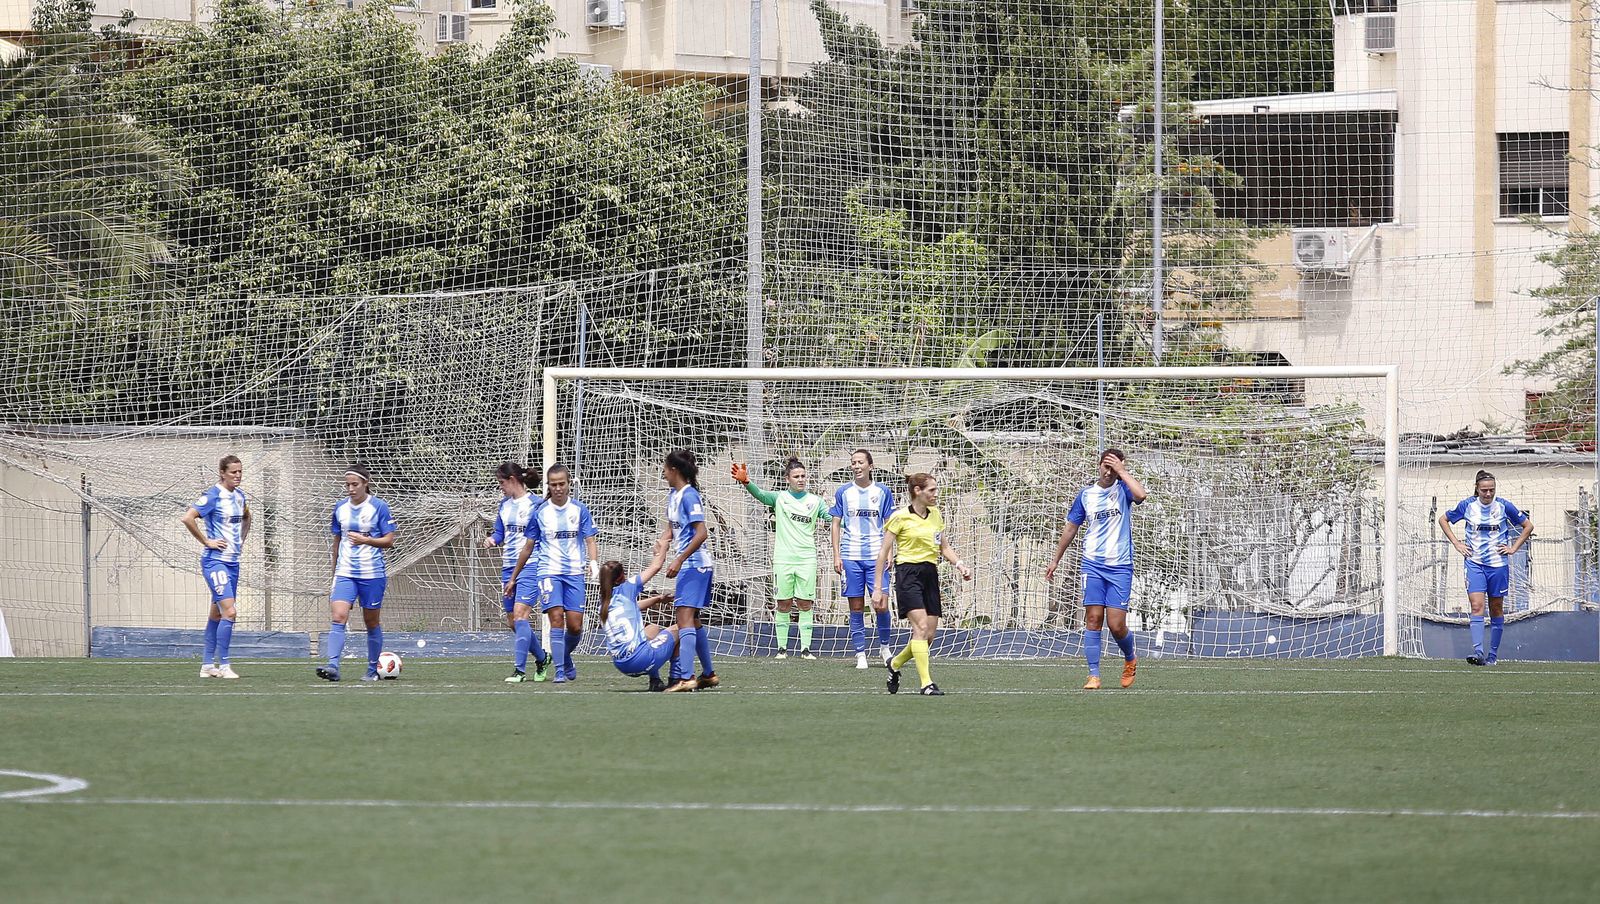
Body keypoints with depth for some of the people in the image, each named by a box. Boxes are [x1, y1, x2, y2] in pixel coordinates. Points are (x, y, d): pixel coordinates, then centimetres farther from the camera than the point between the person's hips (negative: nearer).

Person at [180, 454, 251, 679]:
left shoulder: (239, 495, 11)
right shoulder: (213, 496, -13)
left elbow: (246, 517, 33)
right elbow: (187, 518, -22)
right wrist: (206, 541, -17)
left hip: (233, 561, 8)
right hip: (215, 560, -8)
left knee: (217, 614, 13)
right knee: (229, 612, -16)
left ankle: (207, 665, 19)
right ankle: (223, 666, -13)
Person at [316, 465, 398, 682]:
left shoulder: (379, 507, -5)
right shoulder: (340, 508, 8)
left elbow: (389, 540, -6)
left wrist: (365, 540, -22)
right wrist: (334, 572, 21)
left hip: (372, 574, -3)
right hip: (345, 573, 3)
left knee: (372, 622, 7)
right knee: (338, 618, -14)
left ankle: (372, 670, 21)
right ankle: (333, 666, -24)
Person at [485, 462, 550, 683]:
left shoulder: (536, 504, -8)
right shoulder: (505, 505, 13)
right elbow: (500, 532, 19)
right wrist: (492, 539, -2)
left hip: (530, 567, -8)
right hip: (508, 567, 8)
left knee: (520, 614, -18)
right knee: (512, 621, 11)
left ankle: (519, 670, -18)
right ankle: (542, 658, 31)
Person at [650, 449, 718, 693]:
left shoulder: (689, 496, -15)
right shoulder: (673, 495, 14)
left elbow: (701, 533, -21)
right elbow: (670, 530, 20)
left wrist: (679, 560, -23)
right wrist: (660, 556, 8)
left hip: (694, 563, -10)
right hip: (687, 565, 10)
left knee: (684, 617, -15)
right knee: (693, 620, 17)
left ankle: (685, 677, -21)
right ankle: (708, 675, 25)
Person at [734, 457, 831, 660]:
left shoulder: (815, 501, 9)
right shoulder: (779, 498, 4)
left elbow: (832, 518, 5)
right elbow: (760, 494, -11)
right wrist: (746, 482, -30)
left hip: (807, 559, 1)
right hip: (783, 558, -1)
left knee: (805, 604, 0)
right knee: (783, 604, 1)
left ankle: (806, 648, 2)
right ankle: (782, 647, 8)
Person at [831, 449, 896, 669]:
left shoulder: (883, 492, 6)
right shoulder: (843, 492, 6)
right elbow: (836, 525, 9)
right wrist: (836, 556, 1)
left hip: (876, 557, -1)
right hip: (851, 557, 1)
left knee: (881, 605, -8)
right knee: (856, 607, 0)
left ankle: (884, 647, 14)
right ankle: (860, 653, 6)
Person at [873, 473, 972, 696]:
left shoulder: (936, 515, 12)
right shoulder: (900, 517, -6)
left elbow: (944, 547, 20)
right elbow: (883, 552, -4)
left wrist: (959, 564, 0)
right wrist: (878, 587, -6)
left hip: (930, 575, 7)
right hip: (908, 573, -7)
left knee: (929, 634, 3)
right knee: (921, 626, -19)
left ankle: (895, 663, 28)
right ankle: (926, 683, -21)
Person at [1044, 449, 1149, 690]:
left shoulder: (1123, 489, 0)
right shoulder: (1086, 494, 8)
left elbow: (1141, 495, -25)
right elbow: (1071, 528, 18)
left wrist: (1122, 471, -15)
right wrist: (1056, 560, 20)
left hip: (1120, 567, -2)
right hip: (1093, 564, 2)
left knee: (1116, 624, -6)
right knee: (1093, 619, -8)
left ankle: (1130, 660, 24)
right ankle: (1093, 675, -6)